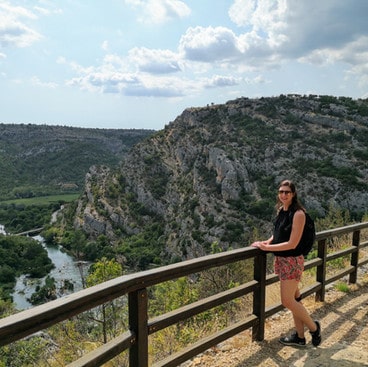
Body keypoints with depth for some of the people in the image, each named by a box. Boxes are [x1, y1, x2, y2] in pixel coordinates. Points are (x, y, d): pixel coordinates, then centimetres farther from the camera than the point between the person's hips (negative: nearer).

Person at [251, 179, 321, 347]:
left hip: (292, 261, -8)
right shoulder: (281, 211, 5)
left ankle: (314, 327, 20)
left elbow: (292, 244, -20)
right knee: (293, 298, 15)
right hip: (281, 259, 8)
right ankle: (300, 336, 26)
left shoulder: (298, 214, -18)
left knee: (288, 301, -3)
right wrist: (268, 241, 0)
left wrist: (266, 248, -17)